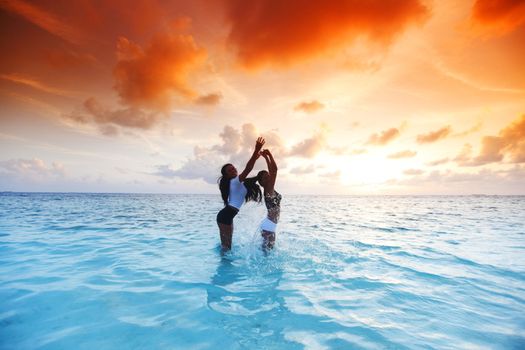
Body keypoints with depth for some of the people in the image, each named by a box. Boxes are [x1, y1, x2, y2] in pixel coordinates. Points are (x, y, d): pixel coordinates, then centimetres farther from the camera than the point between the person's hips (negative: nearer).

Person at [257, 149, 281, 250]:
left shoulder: (270, 189, 8)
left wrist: (266, 157, 15)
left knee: (269, 249, 18)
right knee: (266, 249, -1)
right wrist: (269, 155, -14)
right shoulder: (268, 189, -14)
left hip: (270, 226, 9)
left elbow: (271, 170, 15)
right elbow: (274, 169, -22)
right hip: (268, 226, -9)